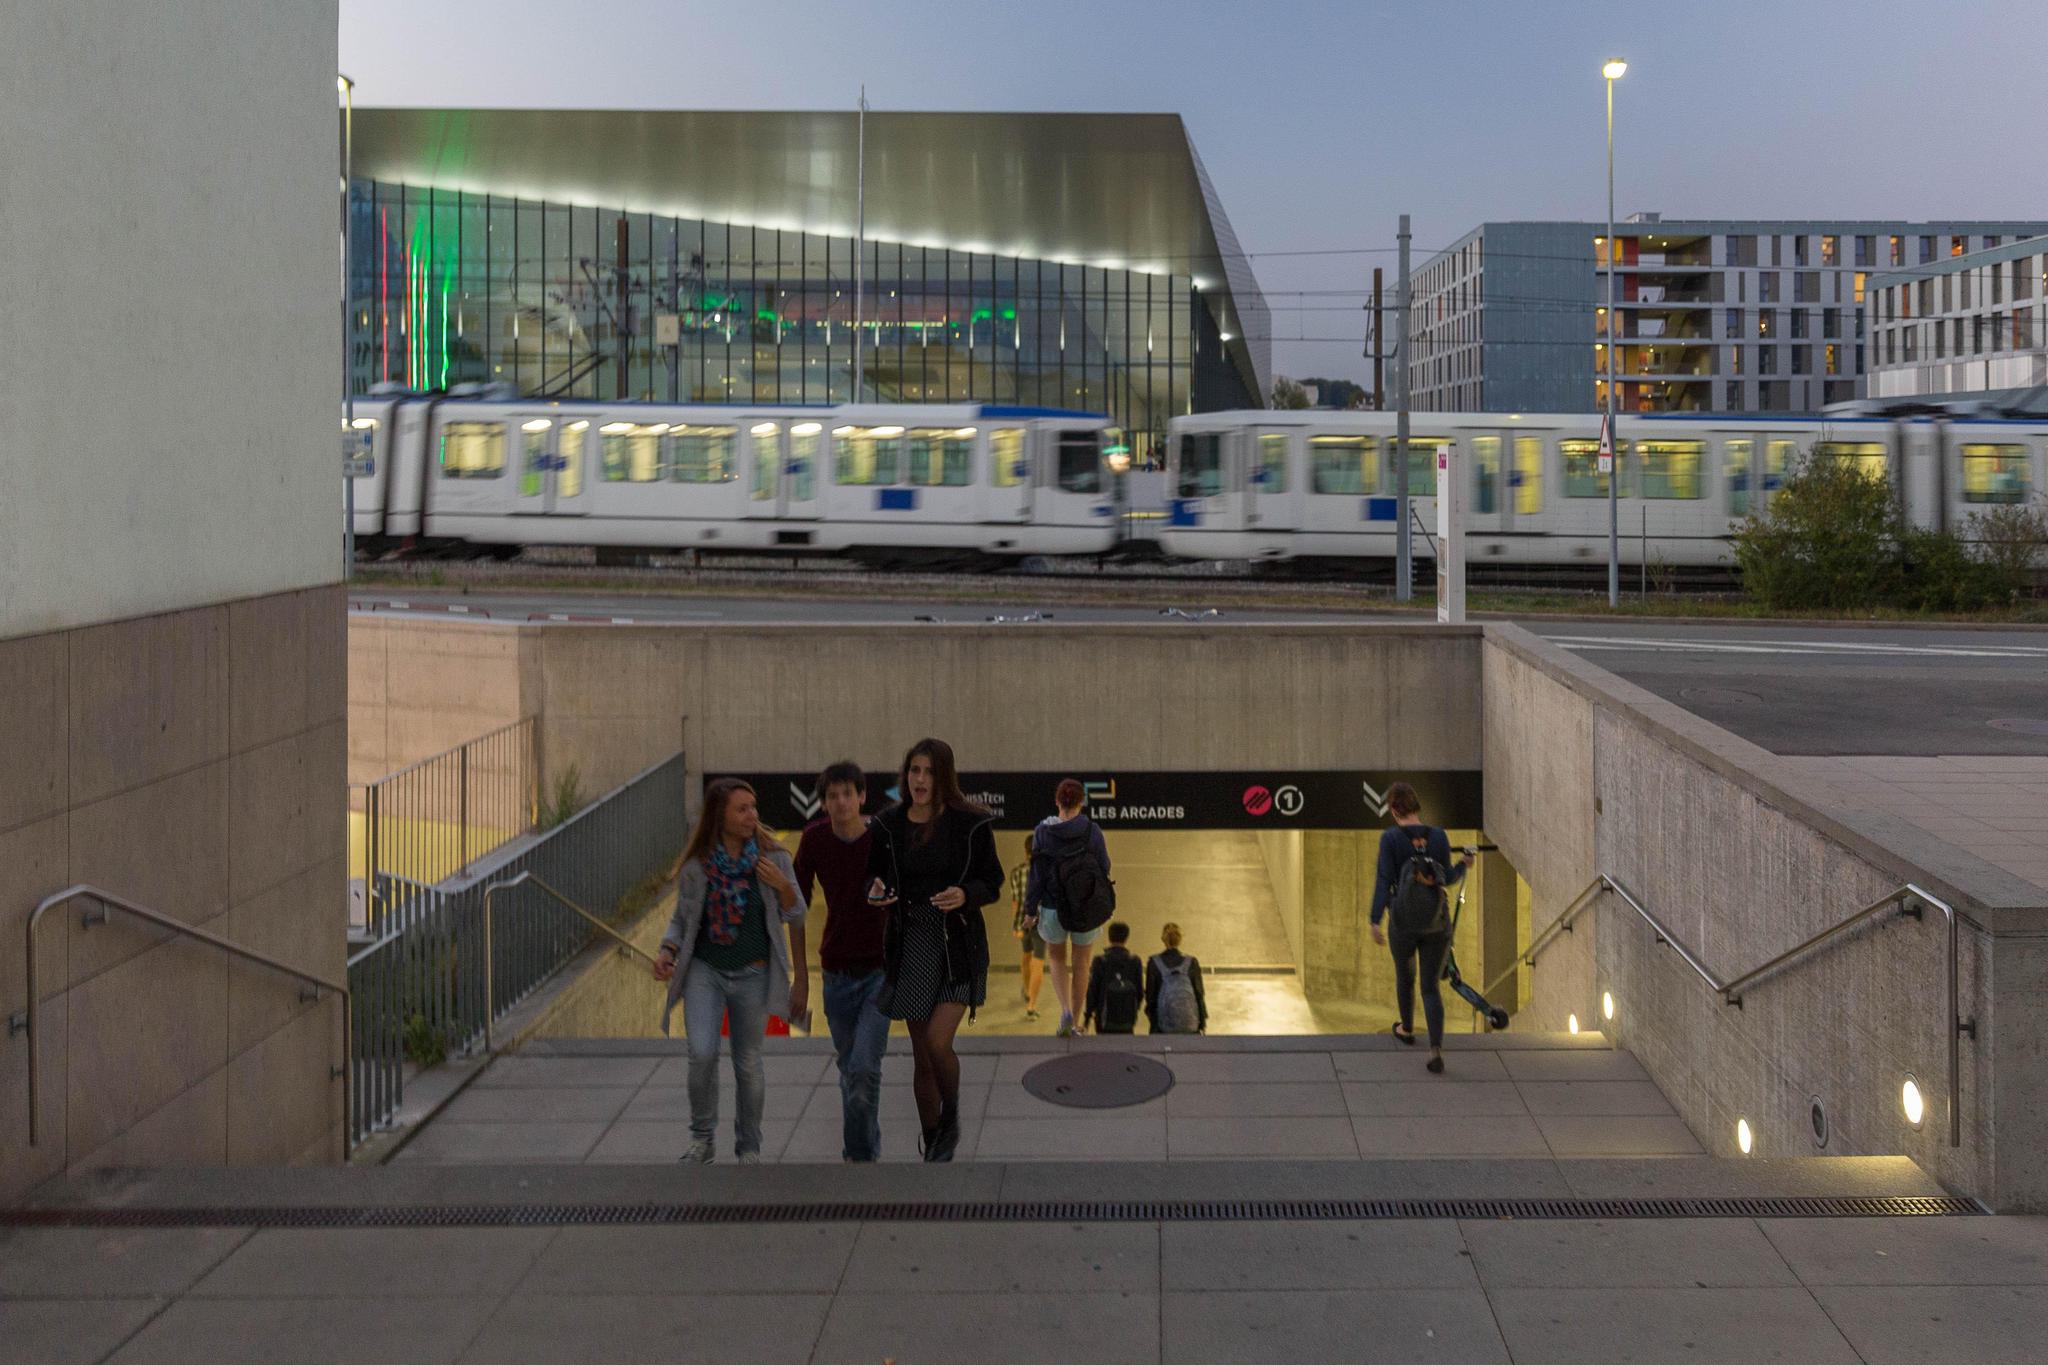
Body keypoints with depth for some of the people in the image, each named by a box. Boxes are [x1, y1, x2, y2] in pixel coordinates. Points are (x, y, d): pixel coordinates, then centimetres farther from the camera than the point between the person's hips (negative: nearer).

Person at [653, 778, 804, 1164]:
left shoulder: (771, 857, -4)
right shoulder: (697, 864, -5)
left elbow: (796, 917, 2)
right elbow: (681, 918, 9)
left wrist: (782, 886, -16)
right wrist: (667, 952, -9)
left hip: (753, 975, 1)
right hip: (705, 972, 0)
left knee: (748, 1063, 8)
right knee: (702, 1053, -16)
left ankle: (749, 1149, 25)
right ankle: (702, 1138, 5)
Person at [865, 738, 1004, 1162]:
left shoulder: (970, 824, -5)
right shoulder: (888, 825, 2)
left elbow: (993, 882, 1)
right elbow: (873, 876, 14)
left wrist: (965, 895, -20)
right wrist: (876, 891, -10)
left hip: (958, 944, -3)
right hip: (909, 944, 3)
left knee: (938, 1044, -15)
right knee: (921, 1056, 8)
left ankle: (951, 1121, 13)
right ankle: (932, 1143, 24)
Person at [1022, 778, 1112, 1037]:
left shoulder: (1042, 831, -9)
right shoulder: (1092, 831, -10)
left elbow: (1036, 873, -6)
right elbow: (1104, 870, -4)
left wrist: (1030, 909, 0)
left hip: (1053, 909, 0)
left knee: (1058, 960, 22)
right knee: (1080, 966, 18)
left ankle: (1065, 1012, 0)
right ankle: (1074, 1023, 22)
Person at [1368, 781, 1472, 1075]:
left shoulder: (1390, 838, -11)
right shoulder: (1439, 835, -3)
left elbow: (1383, 880, -16)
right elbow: (1447, 879, 1)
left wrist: (1375, 921, -16)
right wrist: (1463, 865, 22)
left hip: (1403, 922, -1)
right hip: (1437, 923, 1)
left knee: (1404, 974, 27)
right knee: (1431, 988, 6)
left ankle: (1407, 1029, 49)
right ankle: (1436, 1049, -14)